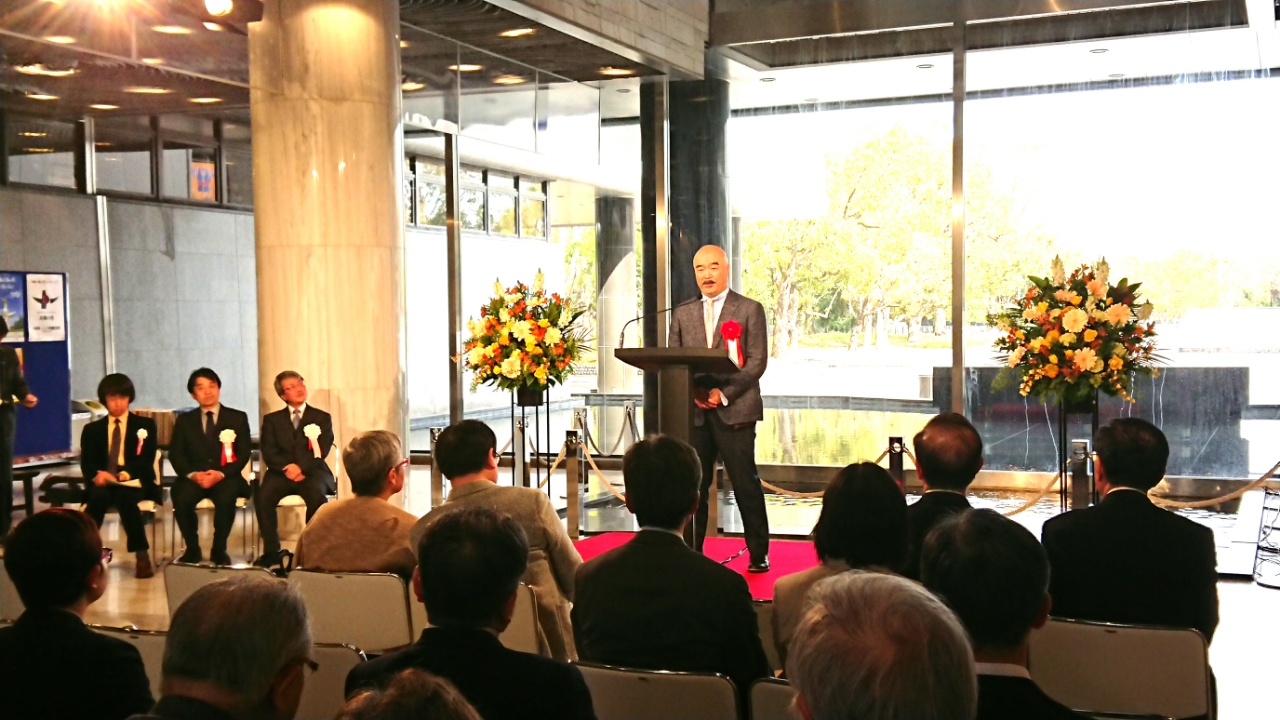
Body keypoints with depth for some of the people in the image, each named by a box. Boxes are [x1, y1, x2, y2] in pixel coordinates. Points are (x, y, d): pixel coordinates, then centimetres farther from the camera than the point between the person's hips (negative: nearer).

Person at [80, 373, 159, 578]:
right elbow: (86, 464, 5)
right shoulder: (91, 430, 17)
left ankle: (142, 555, -36)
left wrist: (125, 474, -21)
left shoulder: (145, 425, 12)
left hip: (134, 483, -1)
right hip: (102, 483, 1)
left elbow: (146, 460, -1)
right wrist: (97, 475, -20)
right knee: (99, 496, -35)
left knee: (124, 496, -36)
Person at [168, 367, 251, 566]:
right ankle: (192, 549, -11)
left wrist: (221, 474, -15)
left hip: (225, 477, -1)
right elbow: (175, 454, 6)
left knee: (226, 497, -35)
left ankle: (219, 550, -15)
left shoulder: (237, 418, 11)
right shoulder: (184, 420, 16)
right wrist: (193, 474, -15)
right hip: (193, 477, 1)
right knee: (180, 497, -32)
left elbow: (243, 455, 3)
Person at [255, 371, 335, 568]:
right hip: (281, 472, 1)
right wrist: (287, 468, -14)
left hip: (312, 472, -1)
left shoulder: (322, 418, 14)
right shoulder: (272, 419, 18)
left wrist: (300, 466, -17)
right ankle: (271, 551, -21)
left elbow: (321, 451, 0)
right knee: (263, 496, -30)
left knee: (317, 495, -35)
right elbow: (268, 452, 5)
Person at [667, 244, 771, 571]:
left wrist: (723, 393, -14)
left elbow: (757, 362, -4)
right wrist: (692, 391, -8)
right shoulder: (682, 313, 14)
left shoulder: (750, 310, 3)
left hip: (735, 409, -3)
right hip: (694, 411, 3)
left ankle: (758, 554, 10)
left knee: (746, 483, 0)